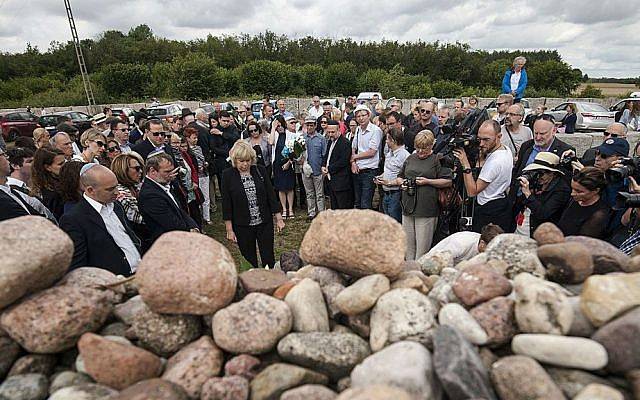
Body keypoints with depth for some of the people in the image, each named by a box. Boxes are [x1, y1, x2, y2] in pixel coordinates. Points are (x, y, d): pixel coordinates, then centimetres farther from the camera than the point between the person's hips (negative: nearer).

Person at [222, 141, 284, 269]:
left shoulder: (260, 171, -2)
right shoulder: (228, 175, -6)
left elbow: (271, 195, 2)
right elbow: (226, 204, -4)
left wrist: (278, 218, 1)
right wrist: (229, 230, -4)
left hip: (265, 223, 1)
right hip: (242, 226, -1)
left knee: (268, 258, 6)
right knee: (249, 261, 11)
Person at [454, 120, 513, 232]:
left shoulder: (495, 161, -26)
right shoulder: (506, 149, 4)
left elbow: (472, 191, -24)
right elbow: (481, 167, 13)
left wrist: (466, 165, -25)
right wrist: (482, 153, -2)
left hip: (489, 213, -10)